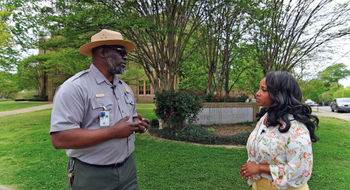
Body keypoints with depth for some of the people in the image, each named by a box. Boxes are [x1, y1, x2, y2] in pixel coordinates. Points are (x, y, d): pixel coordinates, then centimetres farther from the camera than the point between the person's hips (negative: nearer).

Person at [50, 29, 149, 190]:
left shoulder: (125, 87, 8)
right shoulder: (75, 87, -17)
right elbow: (59, 139, -25)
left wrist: (138, 124, -4)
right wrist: (113, 132, -24)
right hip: (92, 176, -6)